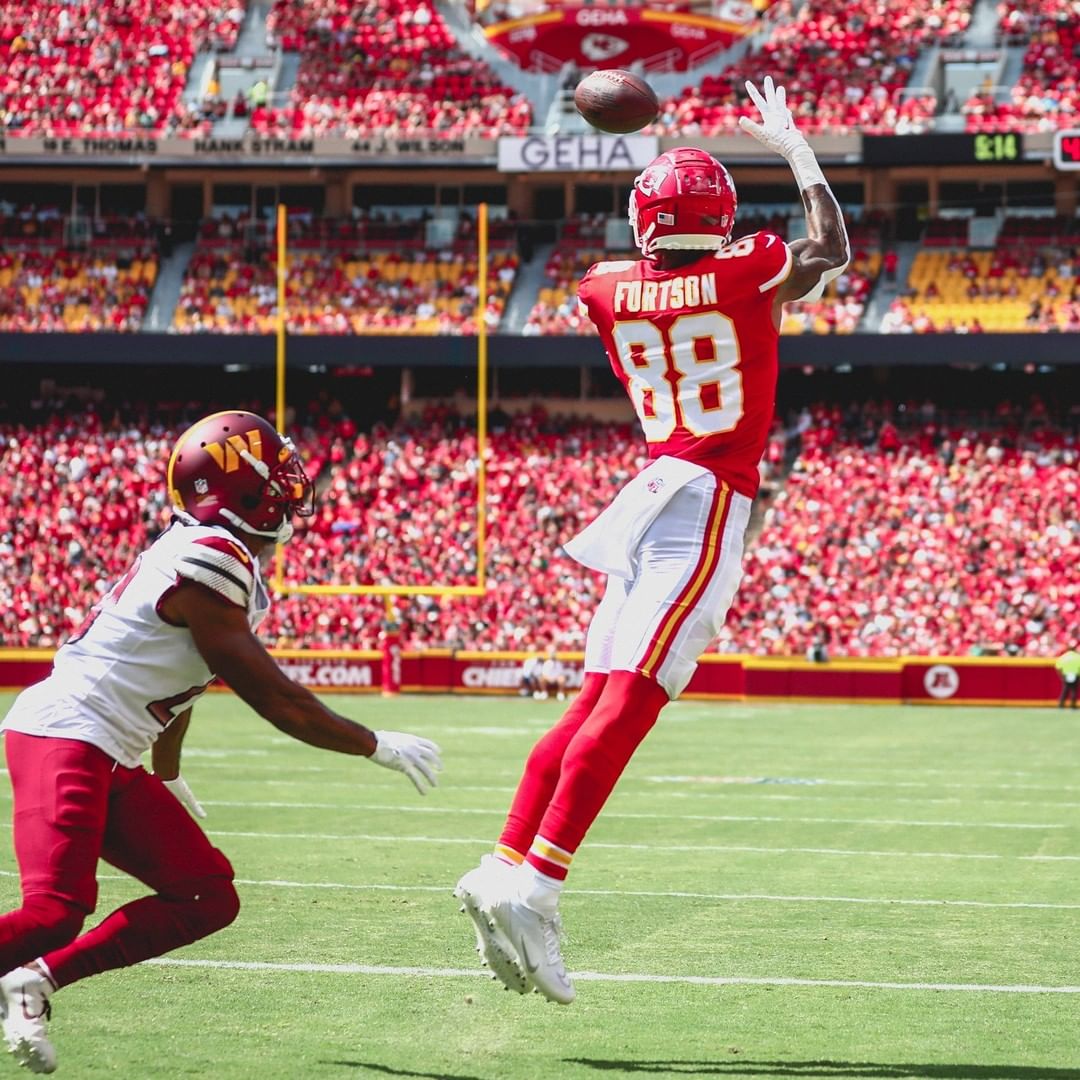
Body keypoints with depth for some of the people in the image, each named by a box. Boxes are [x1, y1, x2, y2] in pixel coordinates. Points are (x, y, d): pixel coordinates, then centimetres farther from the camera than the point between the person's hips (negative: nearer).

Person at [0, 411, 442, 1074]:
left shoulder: (224, 561, 13)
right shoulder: (210, 565, -17)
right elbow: (278, 702, -14)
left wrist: (169, 781, 40)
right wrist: (379, 746, -3)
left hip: (107, 760, 10)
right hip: (65, 738, -10)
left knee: (208, 896, 6)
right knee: (55, 913, -24)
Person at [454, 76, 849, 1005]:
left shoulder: (608, 290, 7)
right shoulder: (749, 274, -4)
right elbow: (833, 253, 17)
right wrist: (796, 149, 25)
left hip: (655, 492, 6)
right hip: (707, 504, -6)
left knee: (596, 704, 8)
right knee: (628, 703, -13)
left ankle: (504, 871, 2)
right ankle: (534, 888, -21)